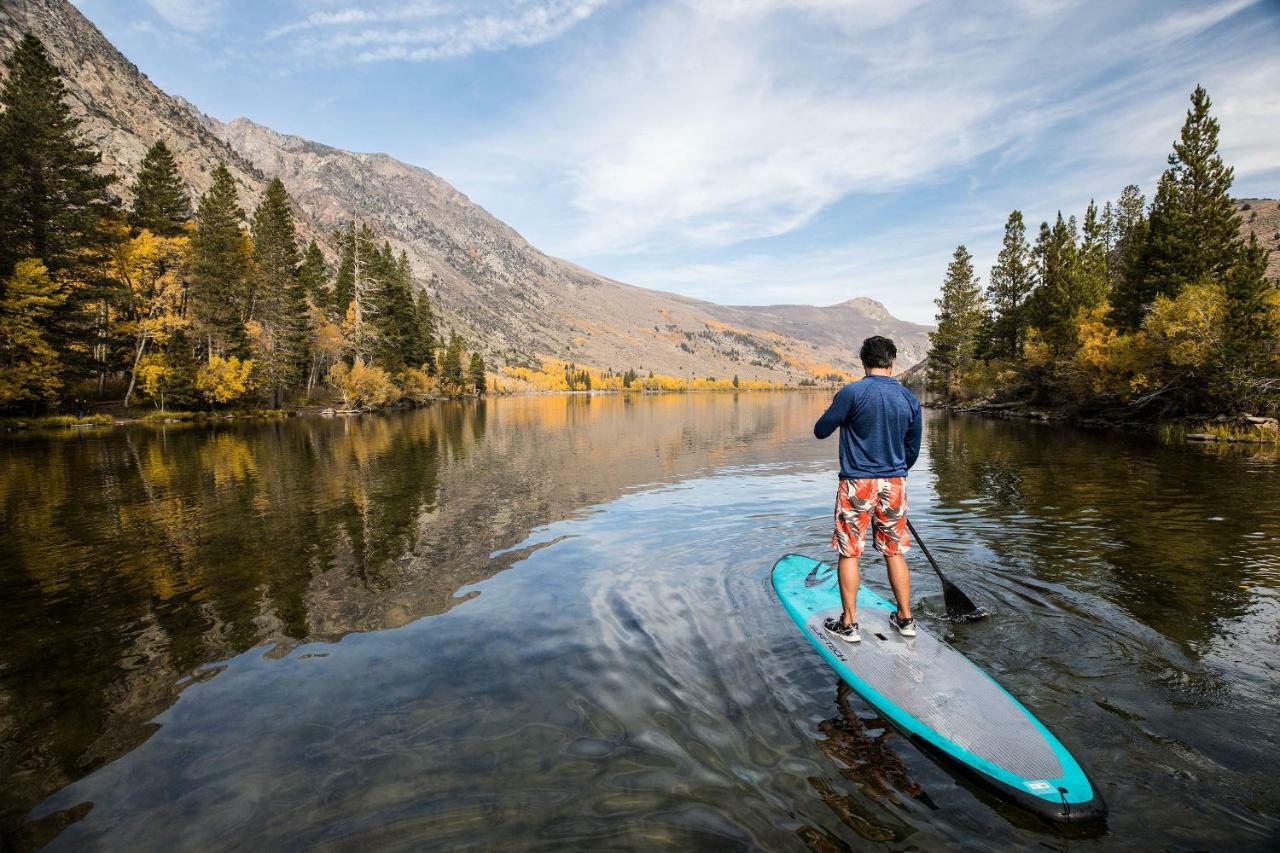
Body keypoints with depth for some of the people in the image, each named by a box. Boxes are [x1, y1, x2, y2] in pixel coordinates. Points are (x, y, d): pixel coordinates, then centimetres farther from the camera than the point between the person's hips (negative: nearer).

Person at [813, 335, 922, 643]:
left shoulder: (852, 393, -13)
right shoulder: (910, 399, 2)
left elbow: (820, 430, -5)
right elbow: (912, 450, 11)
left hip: (857, 483, -4)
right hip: (895, 484, 5)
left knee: (849, 553, 5)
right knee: (894, 552, 16)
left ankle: (848, 624, 13)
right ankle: (906, 618, 27)